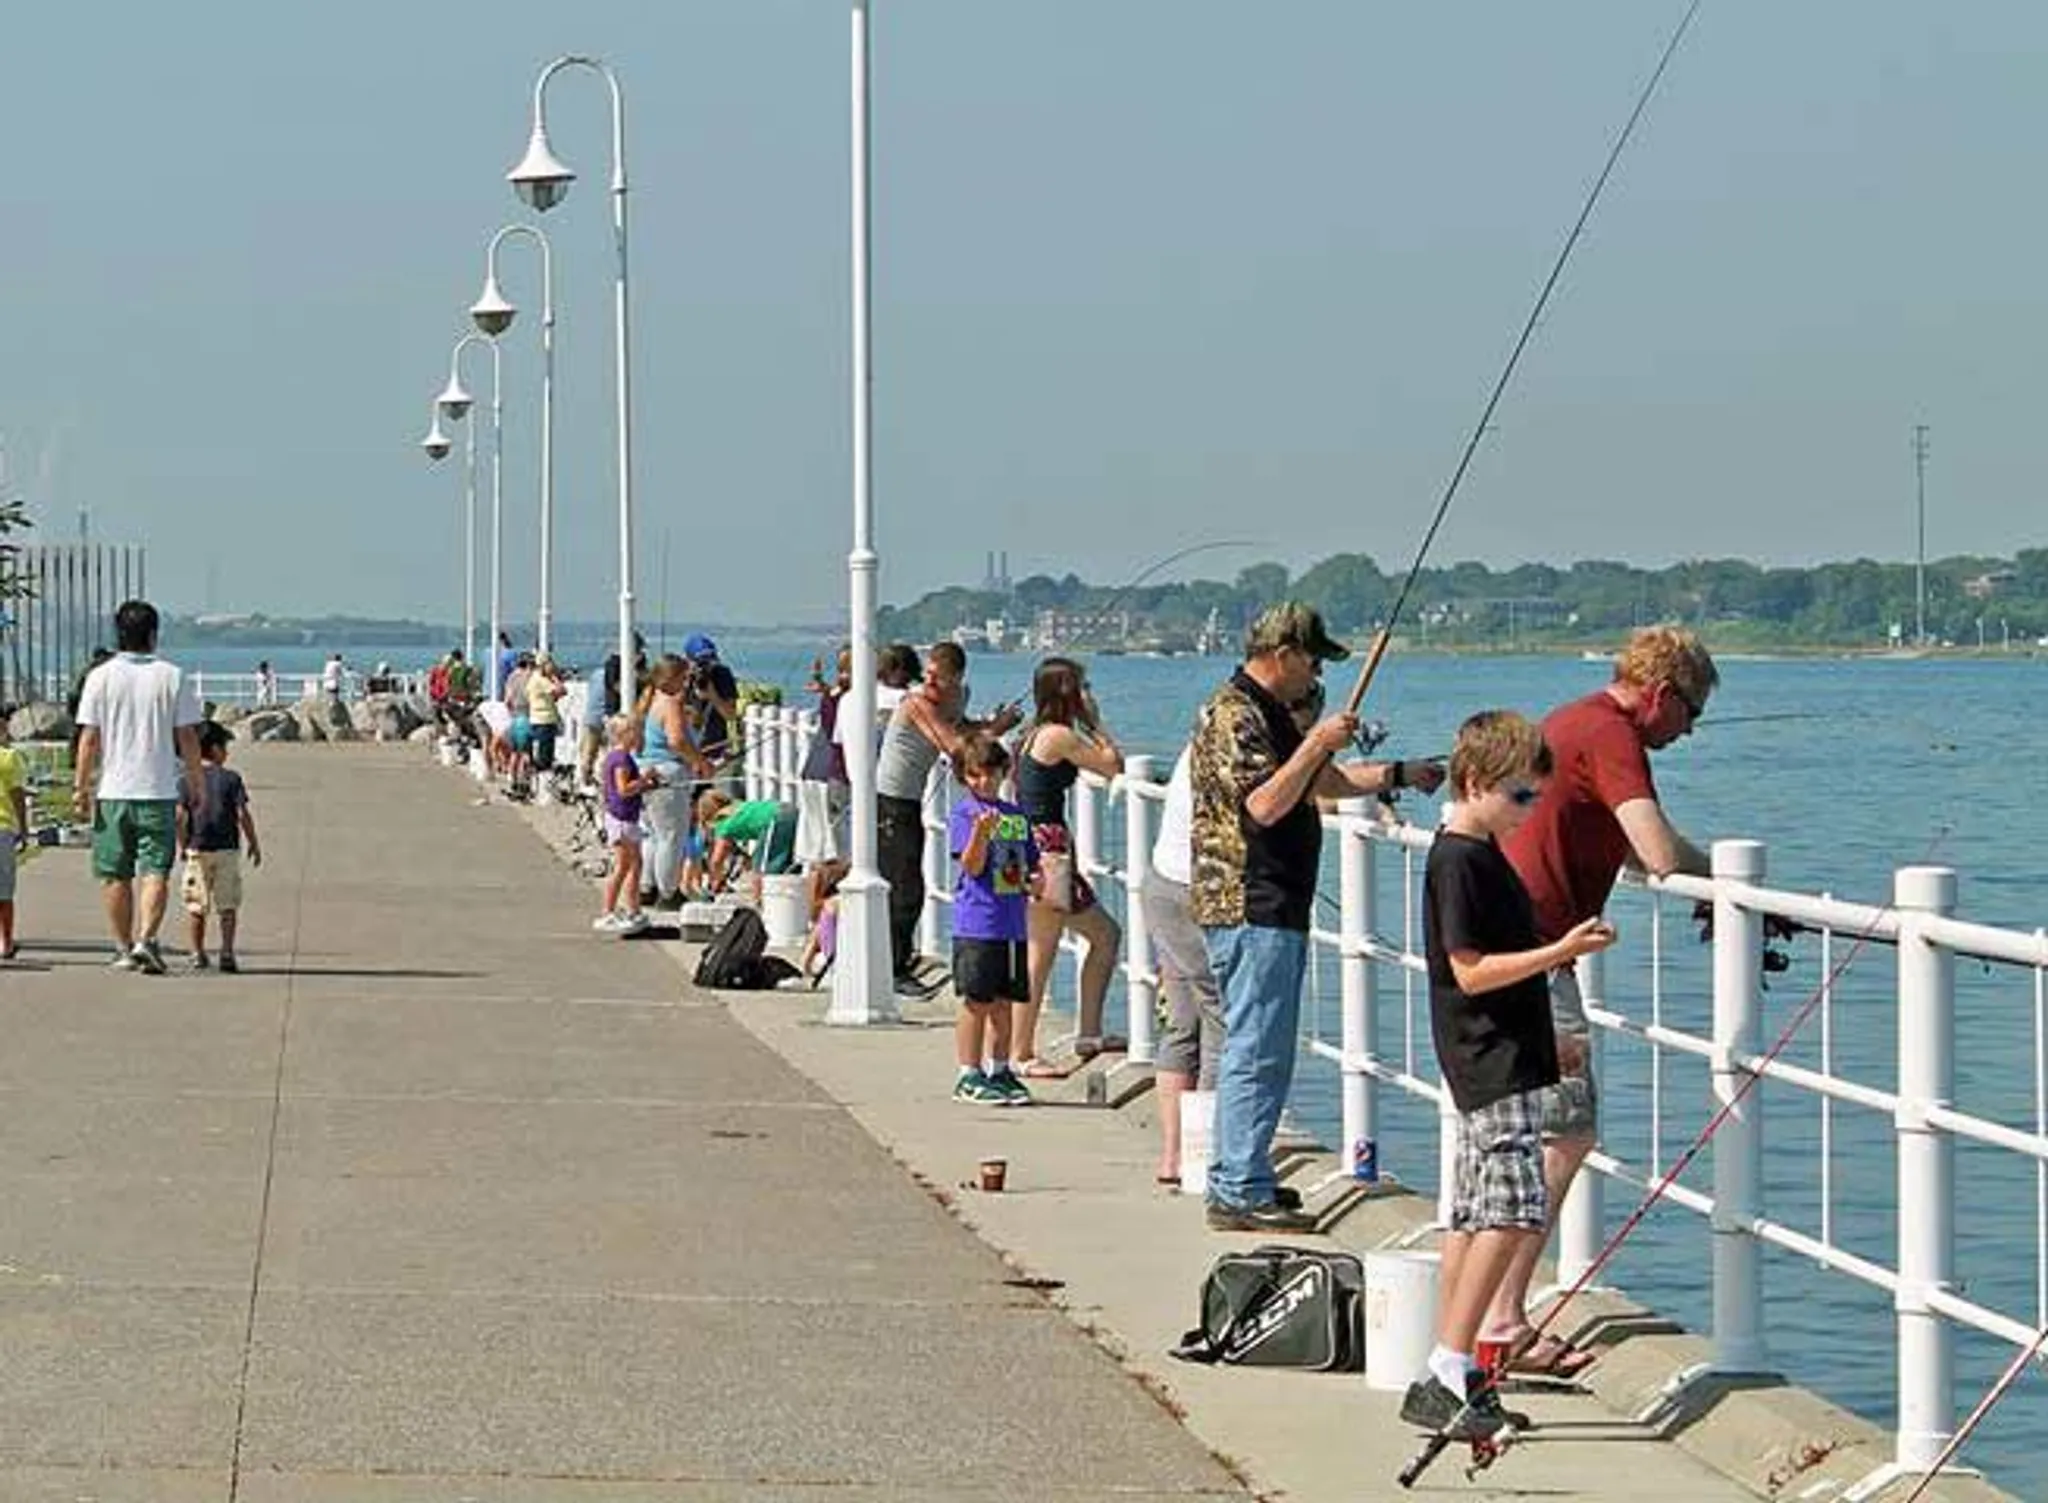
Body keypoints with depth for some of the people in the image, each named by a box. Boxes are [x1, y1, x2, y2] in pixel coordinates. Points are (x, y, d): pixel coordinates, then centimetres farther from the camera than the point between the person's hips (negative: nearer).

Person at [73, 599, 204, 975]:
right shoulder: (172, 677, -1)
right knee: (155, 871, -1)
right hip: (159, 791, -1)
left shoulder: (101, 677, -2)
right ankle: (146, 939, -19)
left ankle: (124, 948, 14)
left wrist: (81, 786, 1)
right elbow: (187, 737, 1)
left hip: (112, 792, 1)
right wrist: (197, 782, 12)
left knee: (115, 875, 10)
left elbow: (90, 737, -4)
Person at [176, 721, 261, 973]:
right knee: (228, 904, 4)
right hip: (227, 848, -1)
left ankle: (198, 954, 12)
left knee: (196, 905, 10)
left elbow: (179, 816, -5)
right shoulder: (231, 778, -4)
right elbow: (243, 815, -6)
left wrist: (181, 846, 8)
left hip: (197, 849, 1)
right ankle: (227, 952, -5)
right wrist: (254, 844, 4)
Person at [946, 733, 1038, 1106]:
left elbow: (1031, 864, 22)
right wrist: (981, 832, -30)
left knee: (1005, 1001, 11)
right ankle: (969, 1076, 3)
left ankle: (1000, 1071, 19)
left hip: (1014, 925, 6)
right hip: (976, 924, -6)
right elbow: (972, 866, -13)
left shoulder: (1018, 815, 14)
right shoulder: (963, 814, -4)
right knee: (977, 1001, -2)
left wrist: (1034, 880, -1)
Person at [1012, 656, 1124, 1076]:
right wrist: (1093, 723, 1)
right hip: (1046, 848, -11)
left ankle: (1089, 1034, 21)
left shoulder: (1032, 735, 15)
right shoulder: (1061, 736, -13)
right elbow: (1114, 766, -7)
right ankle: (1023, 1054, -4)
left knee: (1105, 934, 17)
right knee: (1041, 957, -7)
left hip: (1032, 847, 11)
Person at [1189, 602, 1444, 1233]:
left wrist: (1400, 774, 30)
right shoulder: (1233, 715, -14)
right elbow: (1264, 805, -25)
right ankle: (1242, 1194, -9)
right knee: (1256, 1051, -10)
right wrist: (1317, 744, -21)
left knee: (1259, 1050, 15)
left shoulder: (1269, 714, 19)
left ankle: (1235, 1181, 22)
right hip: (1249, 907, -11)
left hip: (1276, 908, 11)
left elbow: (1322, 783, 31)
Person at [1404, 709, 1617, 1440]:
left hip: (1500, 1061, 11)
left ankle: (1448, 1377, 14)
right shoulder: (1459, 861, -15)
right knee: (1513, 1212, -16)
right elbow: (1471, 970, -20)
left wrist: (1561, 949, 21)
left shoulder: (1478, 854, 16)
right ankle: (1449, 1371, -17)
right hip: (1492, 1063, -11)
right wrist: (1560, 952, -24)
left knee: (1475, 1215, 11)